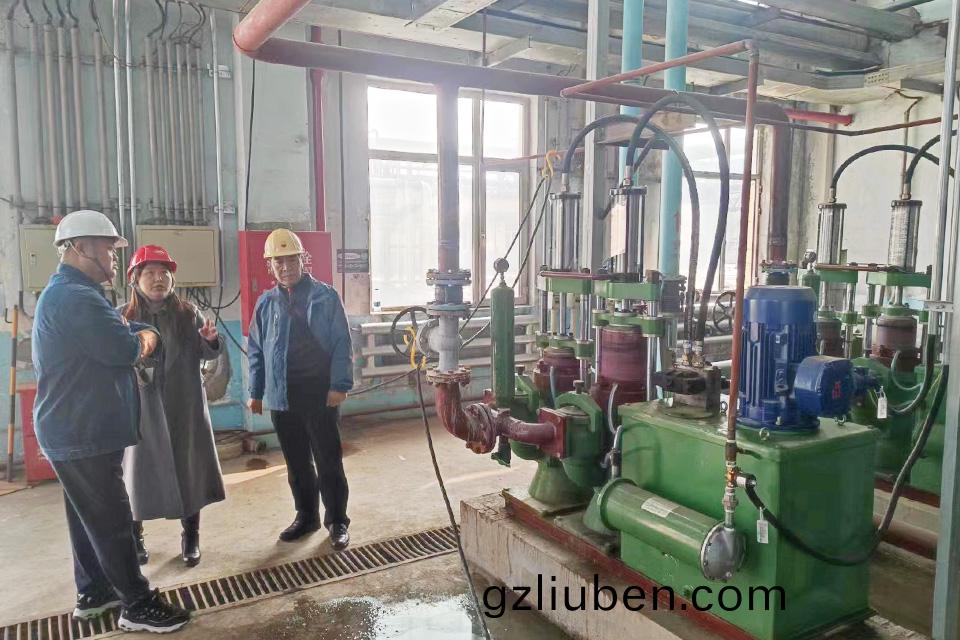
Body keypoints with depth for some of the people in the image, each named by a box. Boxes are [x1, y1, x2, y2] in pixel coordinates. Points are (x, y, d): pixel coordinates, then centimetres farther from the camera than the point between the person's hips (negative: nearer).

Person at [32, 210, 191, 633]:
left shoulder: (65, 293, 16)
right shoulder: (77, 297, -21)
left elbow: (127, 334, 15)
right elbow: (123, 349, -25)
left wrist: (144, 334, -8)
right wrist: (137, 338, -3)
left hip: (75, 428, 11)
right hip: (84, 432, -11)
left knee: (89, 515, 19)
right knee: (111, 520, -3)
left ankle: (94, 592, 31)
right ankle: (138, 606, 6)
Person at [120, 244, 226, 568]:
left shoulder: (188, 313, 1)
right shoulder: (122, 317, -2)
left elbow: (205, 354, 6)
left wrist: (211, 340, -16)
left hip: (184, 404, 1)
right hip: (140, 404, -1)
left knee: (187, 466, 8)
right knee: (139, 468, 7)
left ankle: (191, 537, 24)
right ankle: (134, 538, 27)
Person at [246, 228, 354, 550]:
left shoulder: (325, 297, -4)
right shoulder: (266, 303, 8)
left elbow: (341, 343, -6)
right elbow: (256, 350, 13)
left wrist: (339, 385, -13)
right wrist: (256, 392, 11)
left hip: (320, 395, -4)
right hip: (282, 397, 4)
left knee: (329, 462, 3)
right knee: (296, 463, 14)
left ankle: (337, 521, 17)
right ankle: (306, 516, 30)